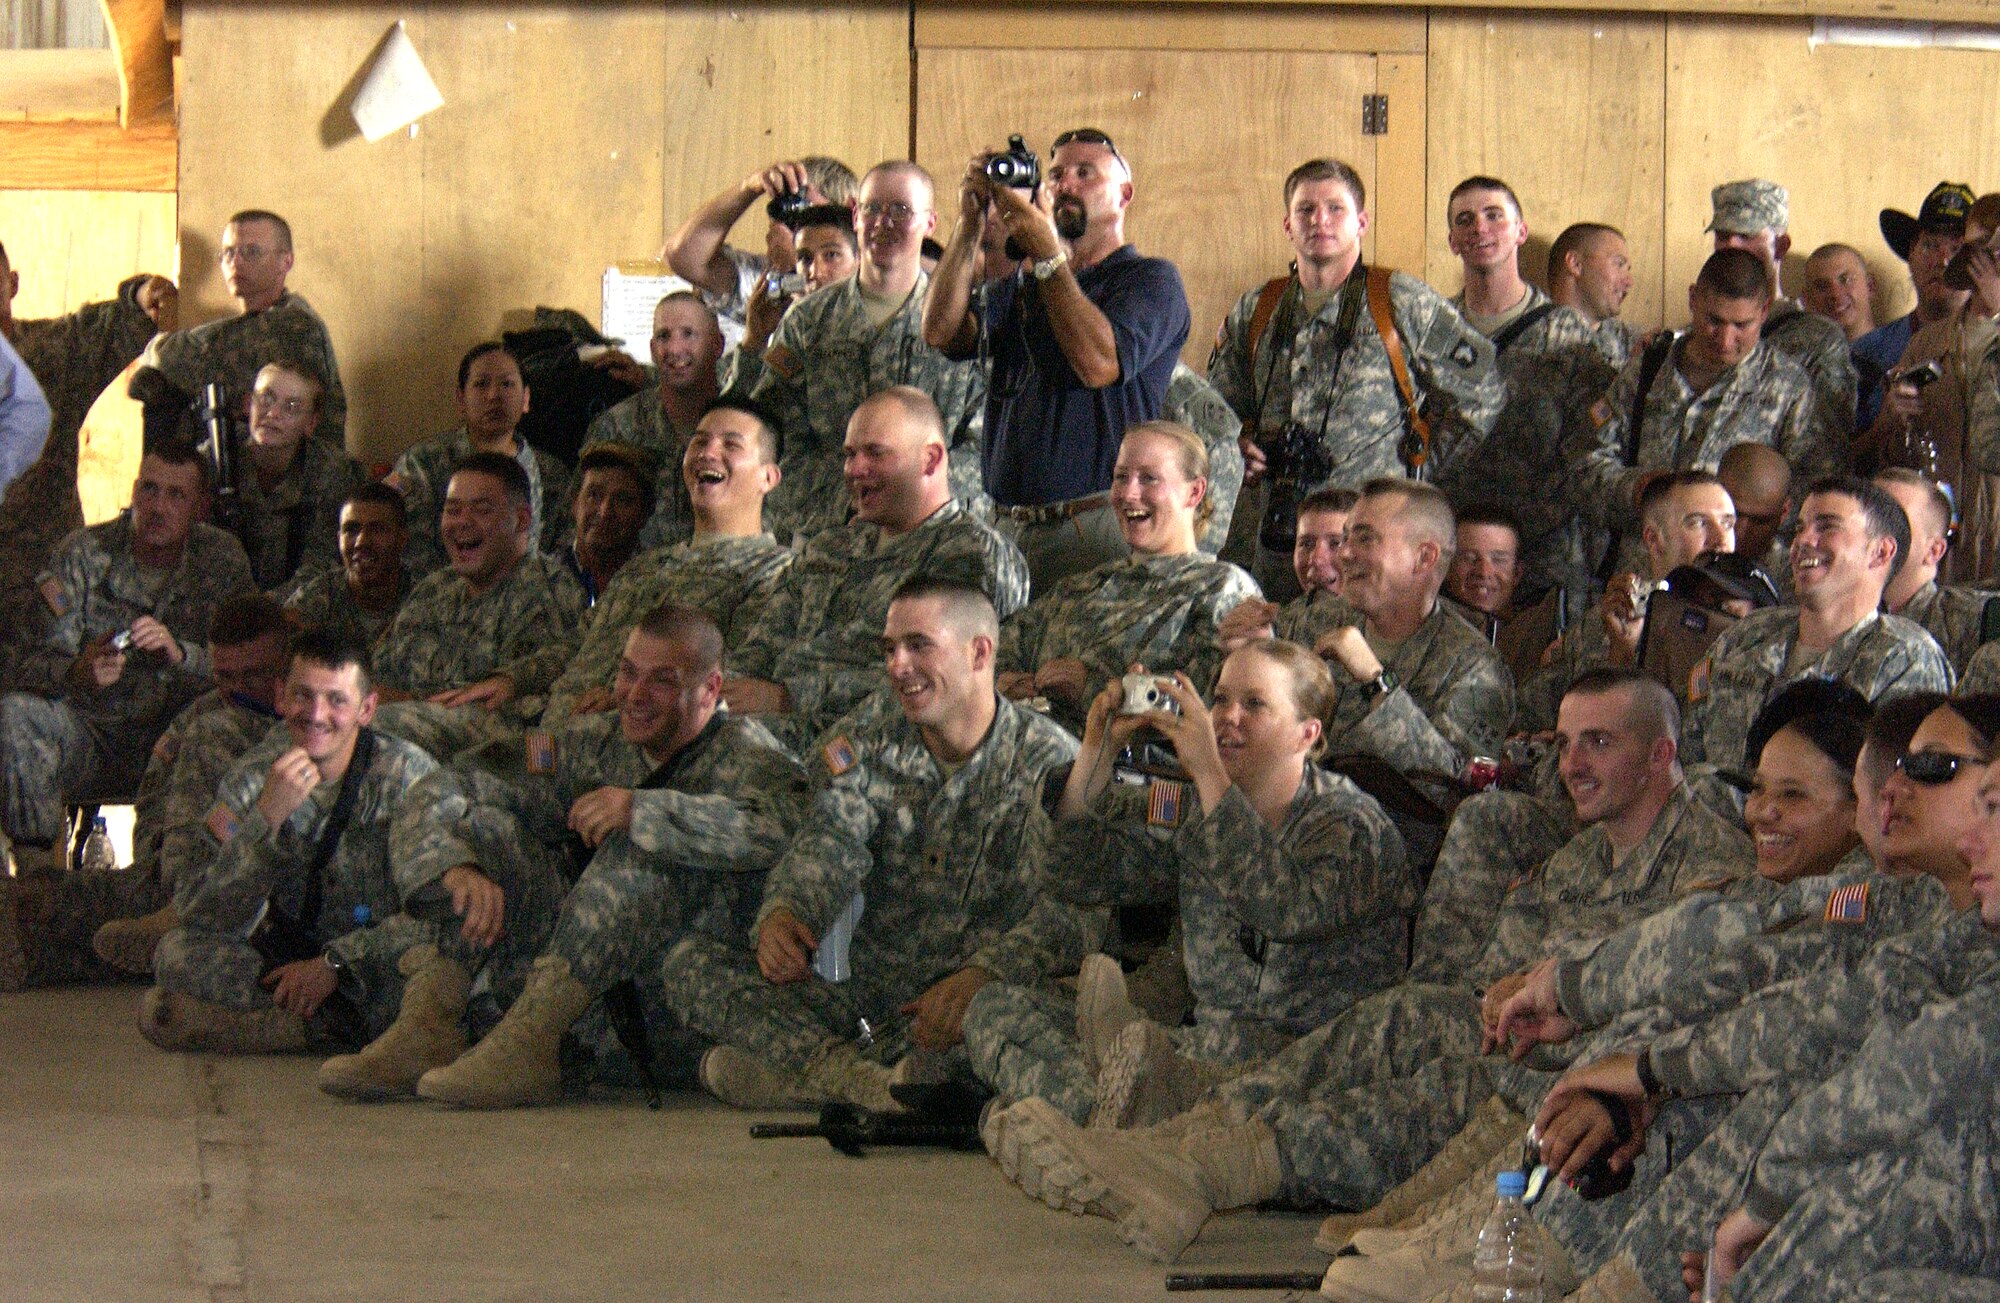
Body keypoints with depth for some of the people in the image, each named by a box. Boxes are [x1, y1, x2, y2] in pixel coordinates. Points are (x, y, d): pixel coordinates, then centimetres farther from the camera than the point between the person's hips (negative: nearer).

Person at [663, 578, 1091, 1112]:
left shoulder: (1053, 762, -5)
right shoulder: (866, 740, 8)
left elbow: (1070, 912, -18)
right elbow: (829, 844, -9)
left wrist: (981, 977, -37)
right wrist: (784, 913, -33)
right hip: (866, 996, 4)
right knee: (691, 963, -12)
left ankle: (795, 1064, -32)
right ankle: (873, 1081, -32)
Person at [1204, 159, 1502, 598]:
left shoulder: (1405, 304, 3)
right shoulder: (1253, 314, 15)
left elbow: (1482, 393, 7)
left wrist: (1422, 469, 5)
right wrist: (1236, 451, 6)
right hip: (1273, 534, 4)